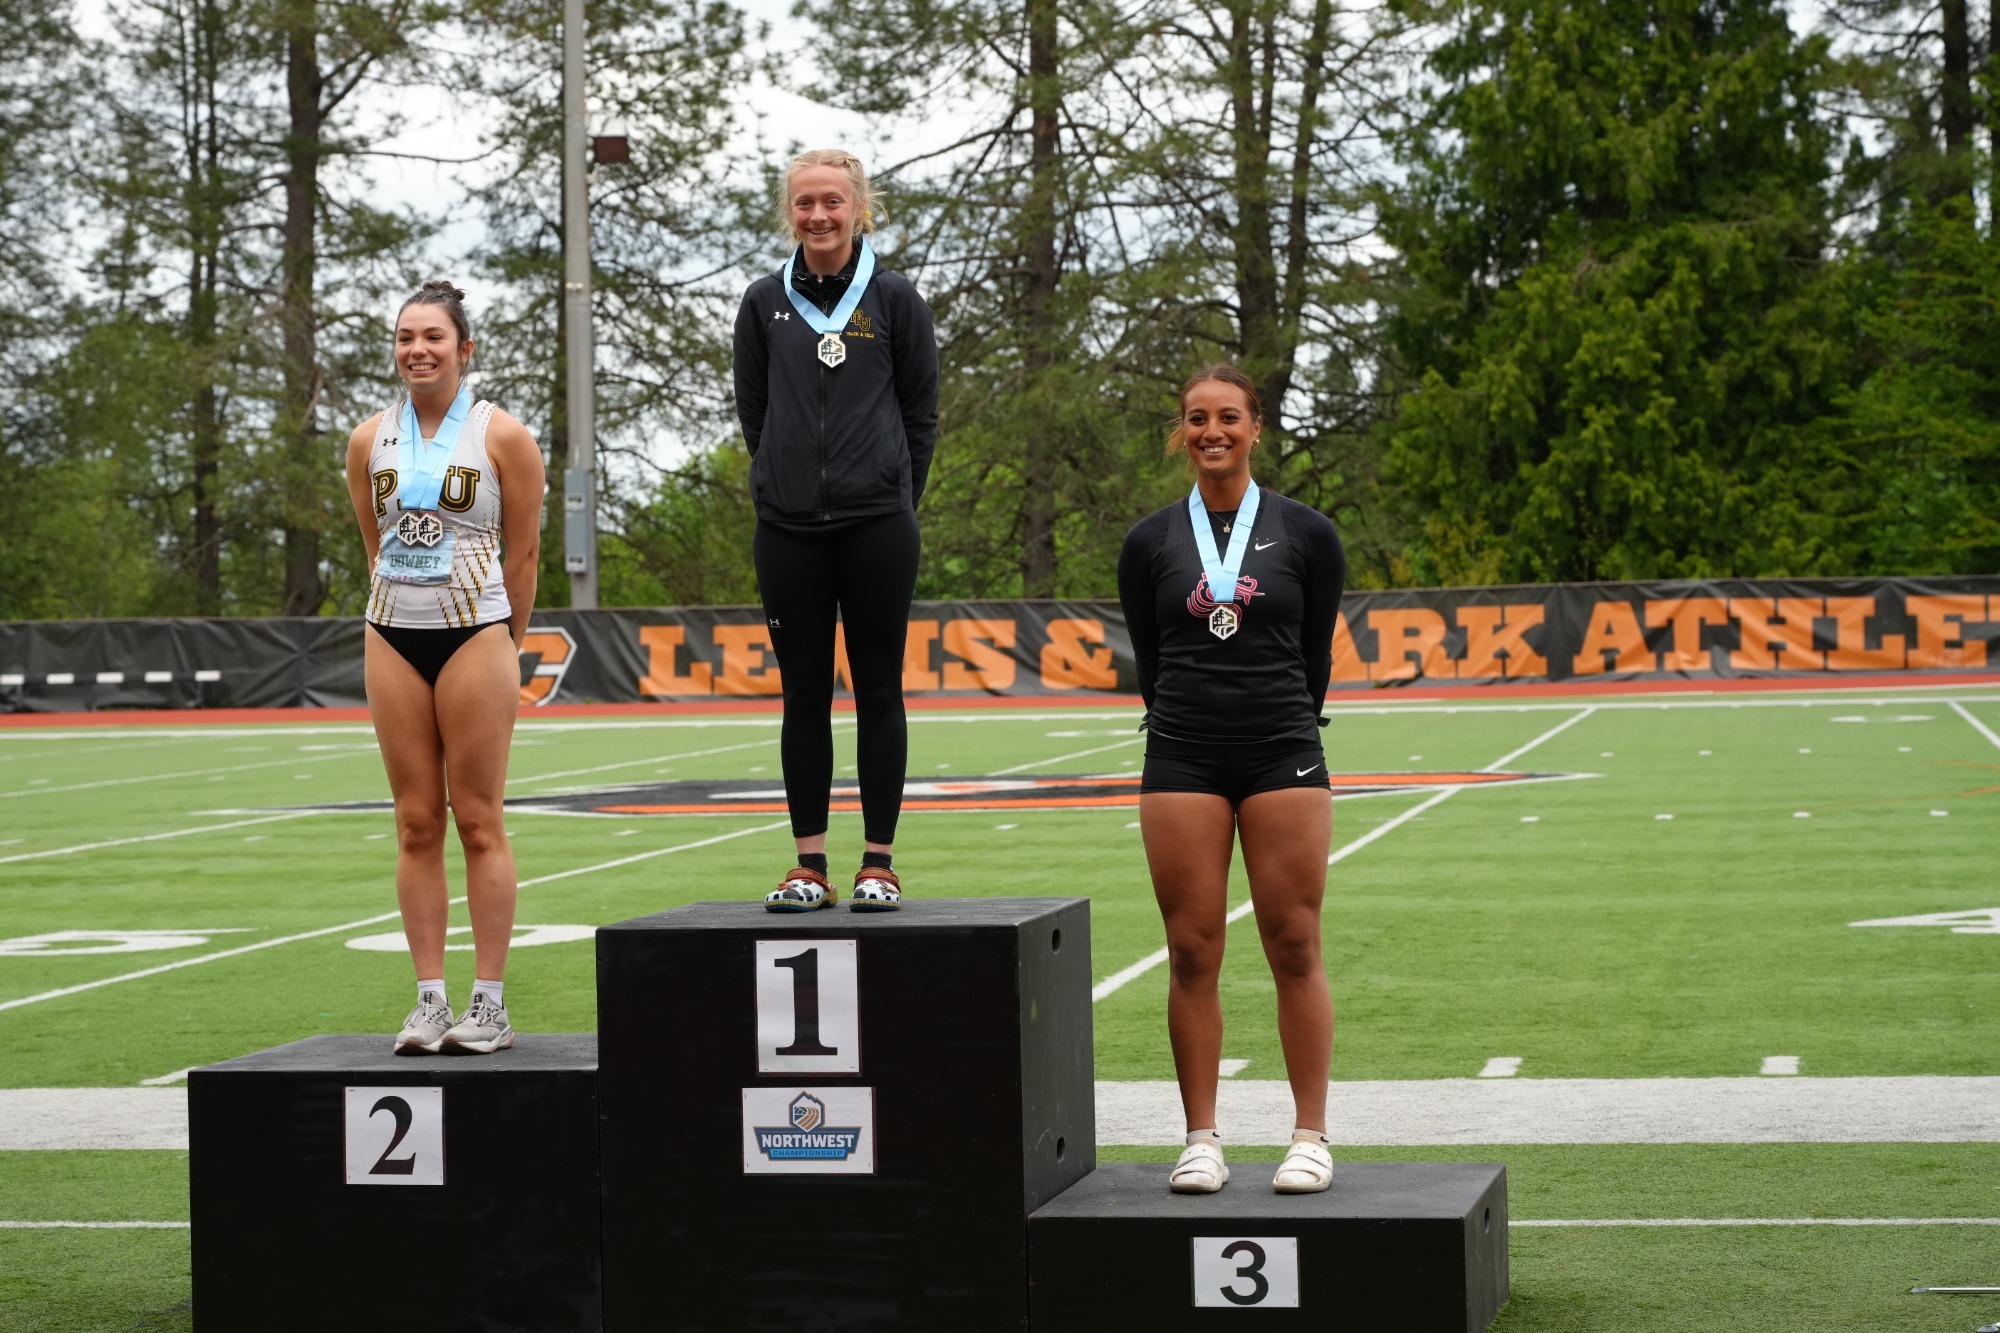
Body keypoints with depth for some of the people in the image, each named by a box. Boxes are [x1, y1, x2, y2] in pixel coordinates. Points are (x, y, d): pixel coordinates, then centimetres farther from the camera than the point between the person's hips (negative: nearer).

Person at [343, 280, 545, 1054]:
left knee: (478, 820, -3)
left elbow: (523, 550, 2)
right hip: (393, 639, 4)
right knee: (416, 823, 3)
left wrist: (502, 640, 7)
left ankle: (489, 1003, 0)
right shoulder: (369, 441, 8)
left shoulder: (503, 437, -3)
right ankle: (429, 998, 6)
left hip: (476, 633, -4)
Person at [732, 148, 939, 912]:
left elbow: (922, 412, 6)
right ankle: (810, 864, 10)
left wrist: (895, 498, 5)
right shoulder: (765, 303, 7)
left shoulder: (894, 299, 2)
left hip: (877, 527, -2)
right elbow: (752, 411, 13)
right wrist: (784, 483, 9)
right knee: (803, 695, 5)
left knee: (878, 691, 2)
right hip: (788, 531, 2)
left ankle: (879, 863, 7)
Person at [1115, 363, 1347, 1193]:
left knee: (1294, 950, -2)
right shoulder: (1150, 542, 7)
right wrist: (1186, 730, 12)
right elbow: (1150, 661, 12)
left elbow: (1315, 655, 9)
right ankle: (1201, 1139, 8)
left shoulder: (1305, 534, 4)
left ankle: (1311, 1137, 6)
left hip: (1282, 758, -1)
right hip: (1182, 765, 1)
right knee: (1192, 953, 0)